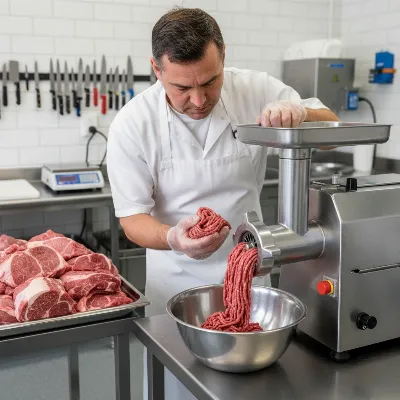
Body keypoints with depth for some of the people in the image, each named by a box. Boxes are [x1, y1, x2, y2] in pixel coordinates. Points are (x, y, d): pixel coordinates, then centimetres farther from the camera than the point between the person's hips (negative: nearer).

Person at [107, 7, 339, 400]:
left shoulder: (256, 90, -14)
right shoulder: (132, 125, -18)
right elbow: (133, 217, -14)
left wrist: (300, 112, -29)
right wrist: (172, 237, -37)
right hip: (177, 277, -1)